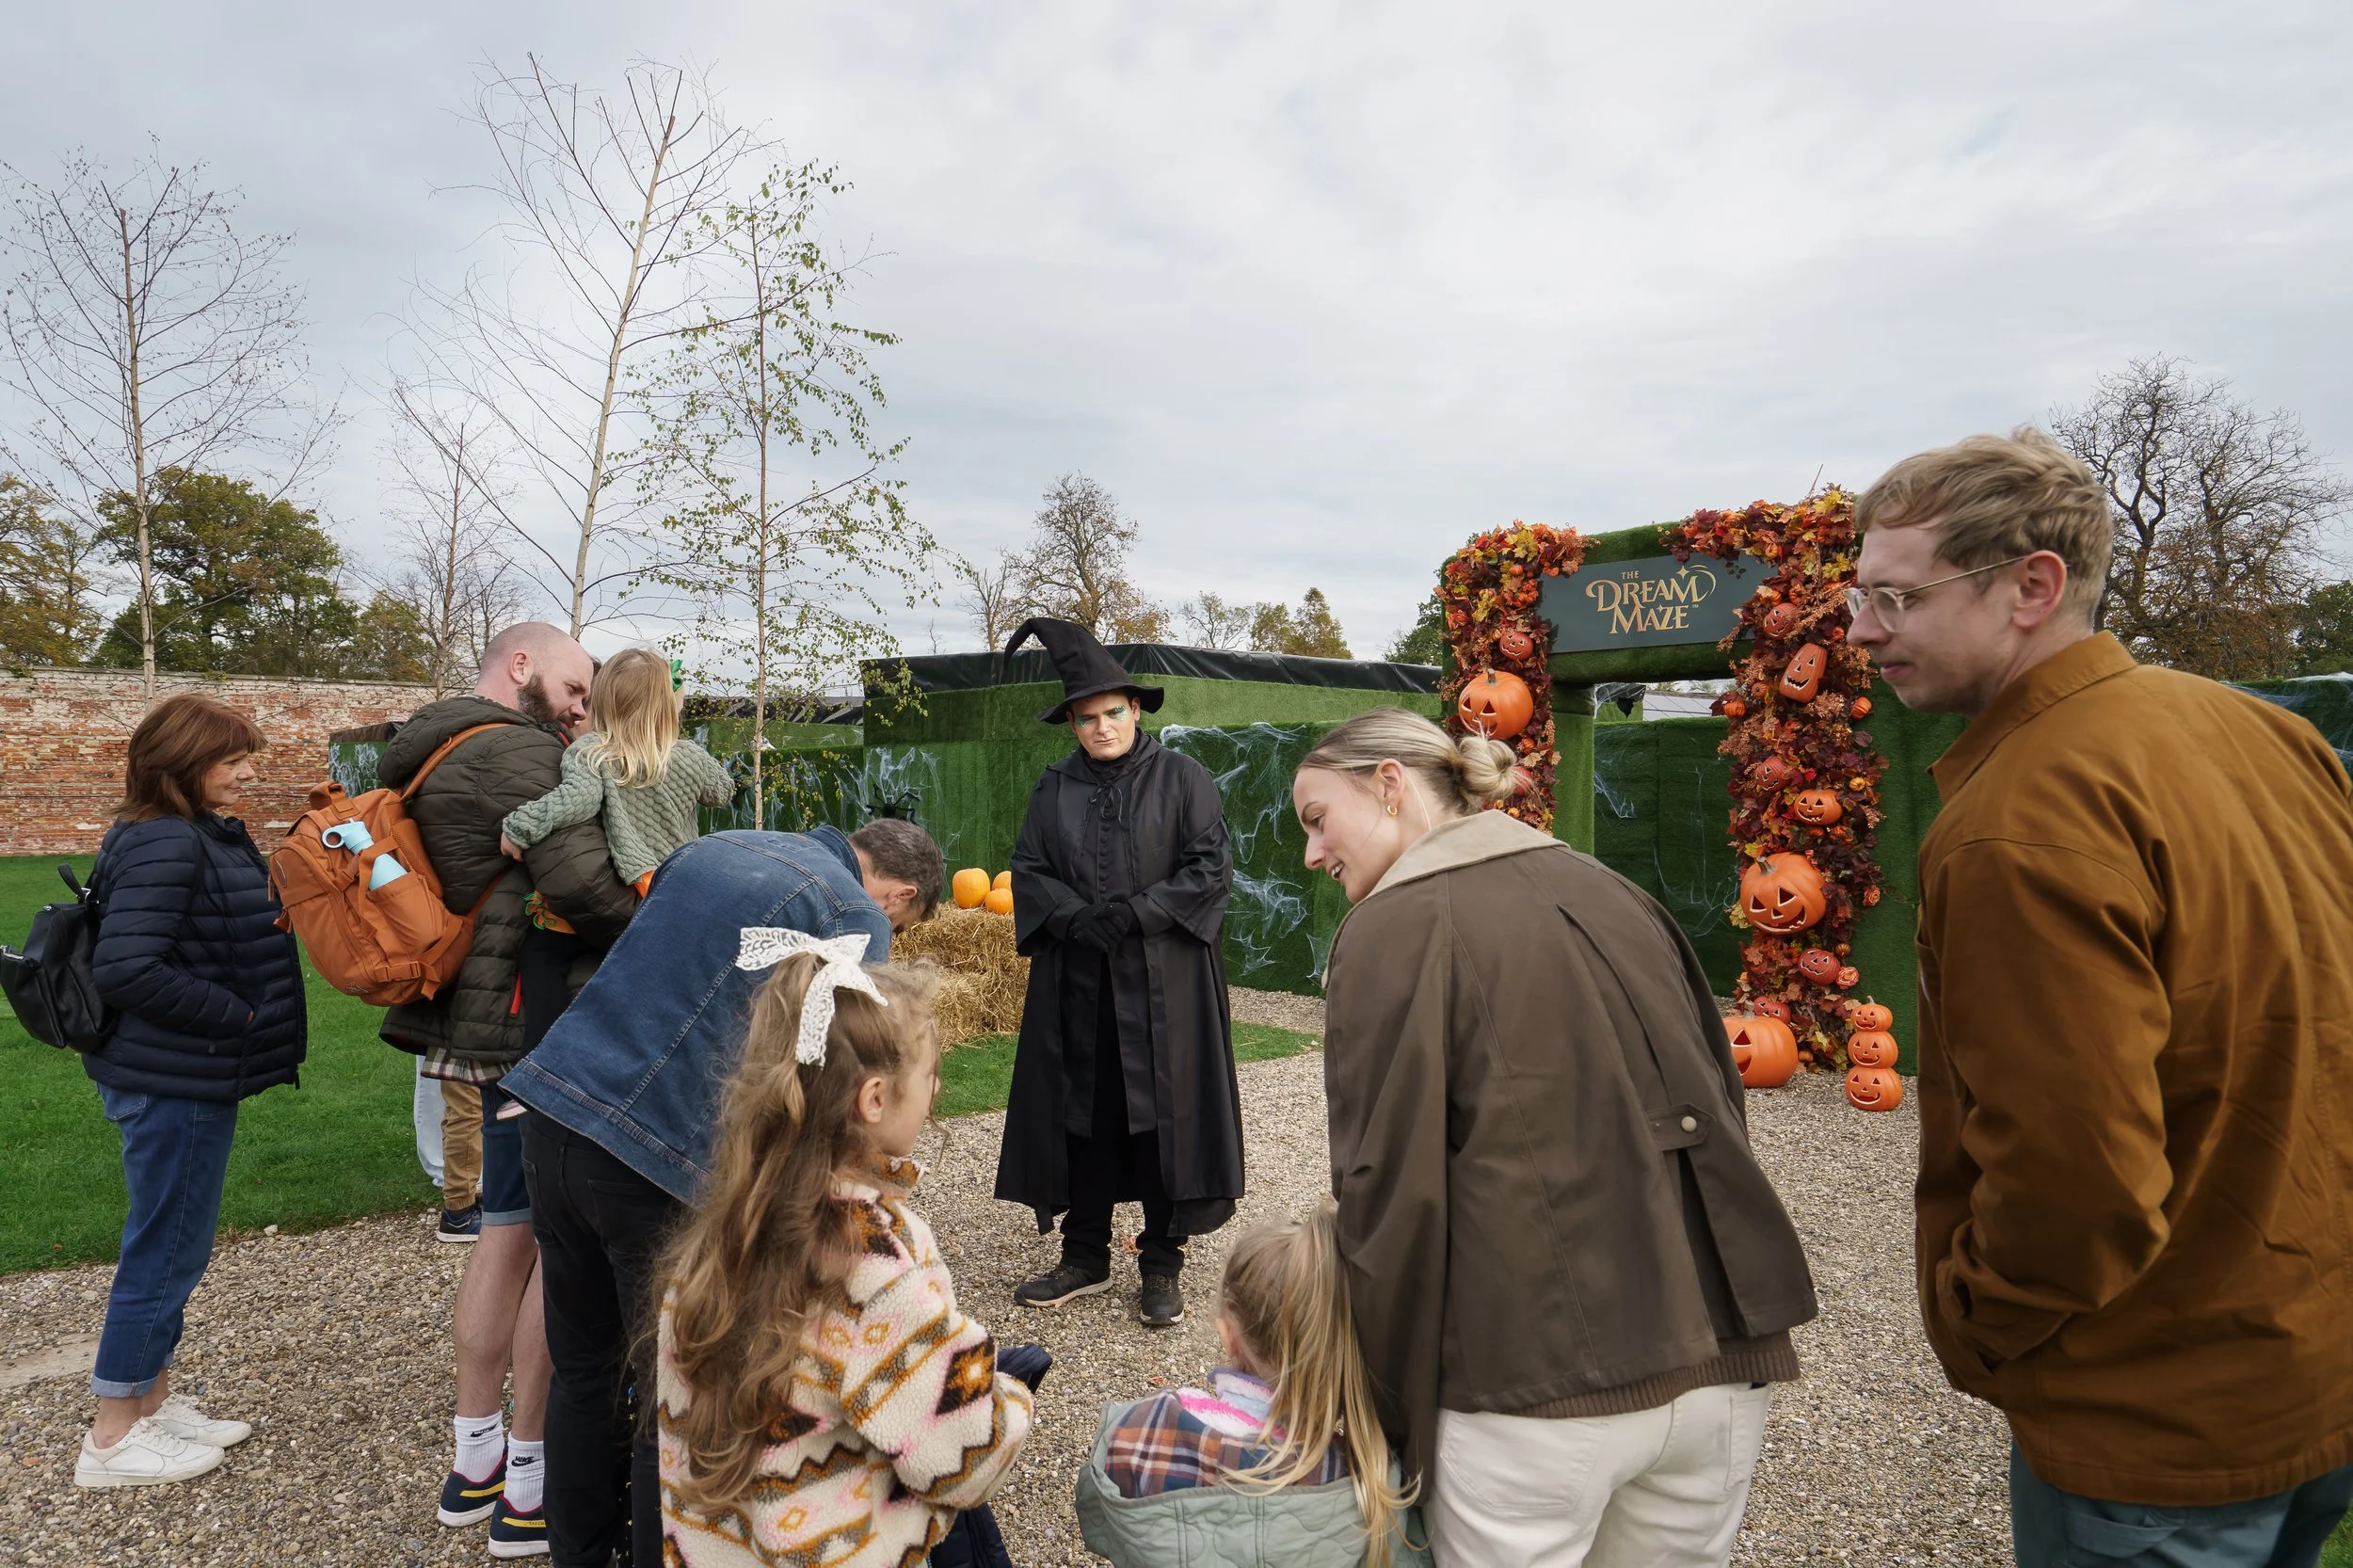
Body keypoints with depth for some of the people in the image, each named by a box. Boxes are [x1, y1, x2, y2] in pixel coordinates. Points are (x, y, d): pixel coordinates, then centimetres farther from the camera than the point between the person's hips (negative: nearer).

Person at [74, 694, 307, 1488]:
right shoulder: (164, 844, -21)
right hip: (172, 1083, -10)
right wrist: (235, 1013, -20)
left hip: (191, 1076, 10)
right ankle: (112, 1438, 17)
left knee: (172, 1246, 19)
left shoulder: (203, 835, 11)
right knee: (165, 1250, 2)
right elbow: (125, 968, -28)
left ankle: (153, 1402, 33)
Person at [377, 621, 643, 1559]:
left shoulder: (437, 760, 18)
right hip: (542, 1029, -10)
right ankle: (531, 1485, 9)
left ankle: (474, 1461, 28)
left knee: (510, 1225, 17)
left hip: (490, 1023, 10)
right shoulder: (512, 750, -14)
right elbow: (581, 881, -24)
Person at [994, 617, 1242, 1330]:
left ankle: (1161, 1267, 15)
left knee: (1165, 1111, 1)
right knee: (1081, 1113, 8)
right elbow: (1028, 870, 6)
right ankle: (1085, 1257, 24)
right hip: (1076, 982, 3)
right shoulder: (1054, 789, 8)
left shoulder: (1182, 779, -1)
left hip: (1163, 982, -3)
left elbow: (1211, 868, -5)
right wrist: (1078, 918, -12)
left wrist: (1134, 913, -15)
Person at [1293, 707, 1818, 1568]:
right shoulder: (1612, 891, 9)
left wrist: (1392, 1411, -3)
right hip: (1720, 1363, 6)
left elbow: (1391, 1191, -13)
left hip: (1534, 1385, -6)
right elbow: (1718, 1107, 13)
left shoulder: (1393, 925, -9)